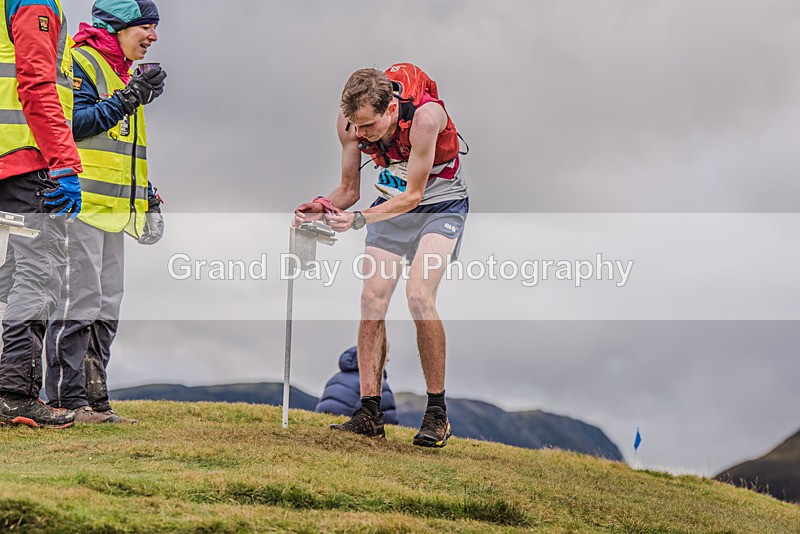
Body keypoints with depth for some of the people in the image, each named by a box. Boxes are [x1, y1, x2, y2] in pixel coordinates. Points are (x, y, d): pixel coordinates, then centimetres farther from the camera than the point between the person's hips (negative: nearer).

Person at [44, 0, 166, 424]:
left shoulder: (124, 73, 23)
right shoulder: (82, 62, -6)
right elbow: (73, 123, -19)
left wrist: (147, 195, 23)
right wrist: (126, 100, -19)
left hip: (112, 207, 10)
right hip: (81, 202, -10)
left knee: (106, 306, 10)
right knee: (79, 301, -10)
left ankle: (92, 397, 14)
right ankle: (66, 400, -6)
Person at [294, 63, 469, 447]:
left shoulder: (424, 115, -33)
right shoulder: (349, 121, -18)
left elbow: (414, 194, -26)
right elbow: (349, 189, -5)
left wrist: (359, 220, -36)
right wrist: (323, 208, -26)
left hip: (441, 204, -5)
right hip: (391, 203, 5)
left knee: (418, 296, -22)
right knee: (371, 298, -8)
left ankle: (437, 413, -12)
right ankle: (369, 412, -2)